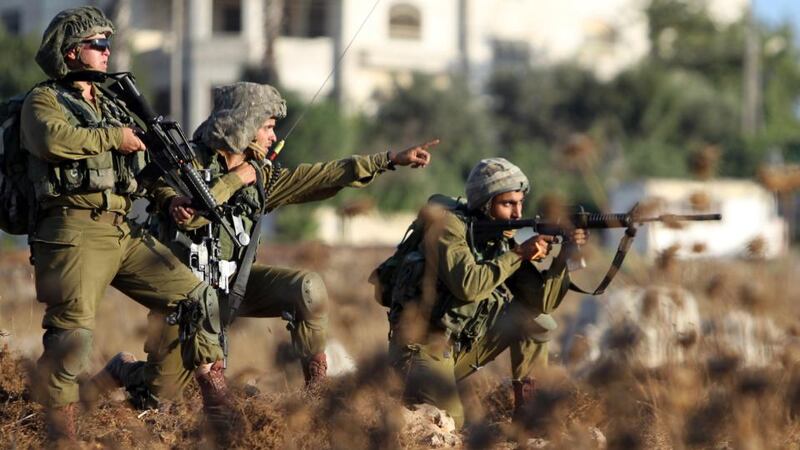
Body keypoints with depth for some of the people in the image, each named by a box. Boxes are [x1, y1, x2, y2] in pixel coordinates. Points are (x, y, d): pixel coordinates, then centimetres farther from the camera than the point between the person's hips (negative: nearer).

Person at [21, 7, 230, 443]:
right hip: (76, 231, -7)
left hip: (125, 231, 7)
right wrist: (114, 137, -11)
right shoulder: (43, 101, 3)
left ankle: (218, 400, 12)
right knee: (73, 331, -17)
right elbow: (53, 139, -20)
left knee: (197, 297, 3)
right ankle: (60, 434, -10)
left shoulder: (112, 107, 25)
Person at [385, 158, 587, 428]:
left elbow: (542, 301, -5)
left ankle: (528, 406, 2)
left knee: (538, 322, -4)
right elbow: (468, 286, -32)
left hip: (464, 343, 7)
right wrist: (518, 254, -25)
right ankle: (414, 392, 5)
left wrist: (566, 254, -17)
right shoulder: (449, 226, -16)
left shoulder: (503, 241, 3)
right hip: (423, 345, -7)